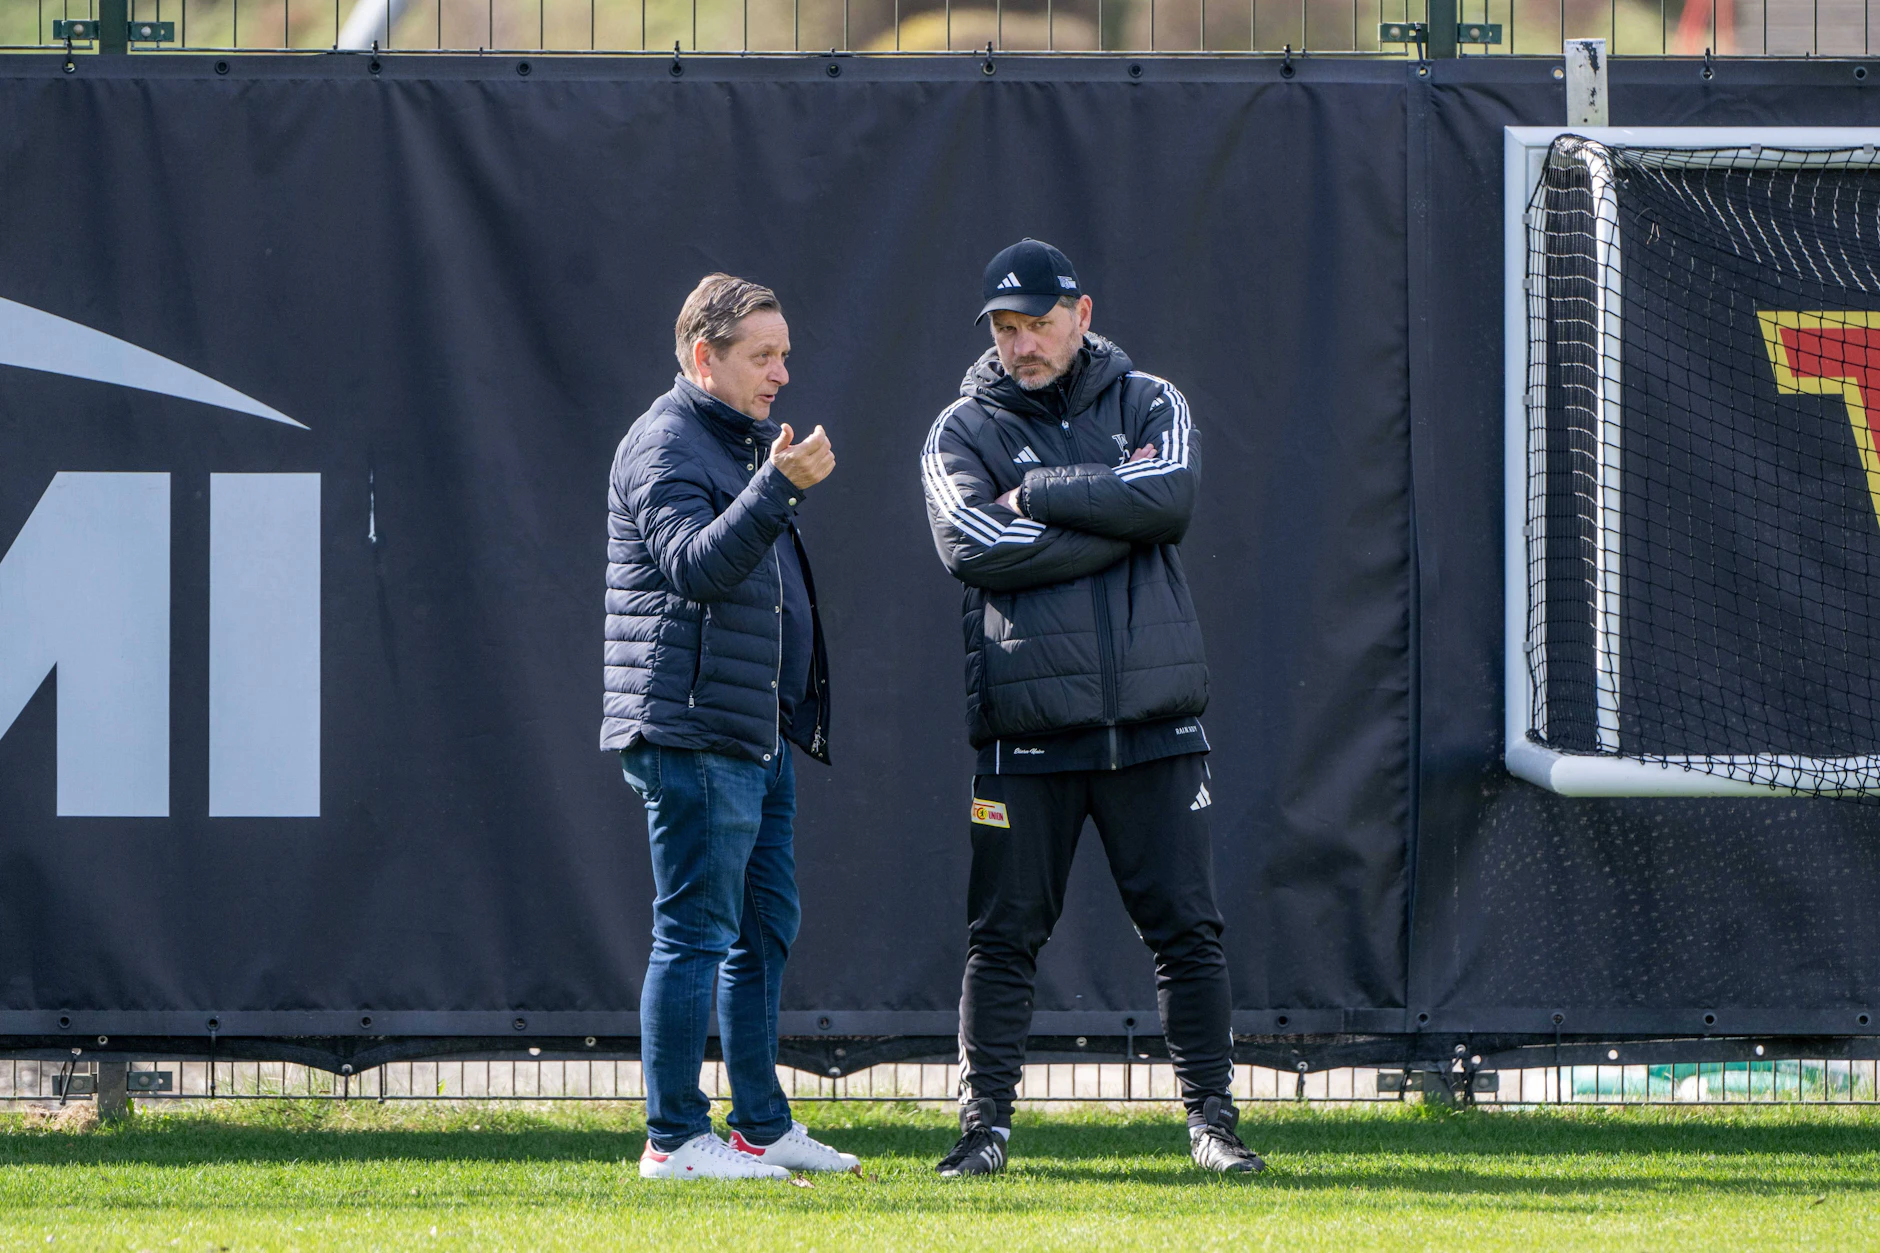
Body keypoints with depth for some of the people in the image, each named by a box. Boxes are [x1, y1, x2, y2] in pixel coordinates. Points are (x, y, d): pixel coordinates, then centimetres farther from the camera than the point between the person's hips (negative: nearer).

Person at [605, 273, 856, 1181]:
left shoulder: (742, 444, 21)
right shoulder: (664, 446, -10)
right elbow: (695, 565, -25)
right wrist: (780, 487, -36)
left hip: (759, 735, 10)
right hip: (692, 732, -10)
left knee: (766, 929, 12)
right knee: (697, 934, -8)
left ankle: (762, 1126, 18)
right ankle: (674, 1138, -6)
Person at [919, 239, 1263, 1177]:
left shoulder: (1148, 404, 10)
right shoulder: (963, 432, 6)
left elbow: (1169, 497, -11)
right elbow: (976, 547, -12)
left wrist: (1038, 492, -9)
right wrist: (1116, 524, -9)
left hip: (1153, 725, 1)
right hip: (1027, 730, -1)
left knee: (1186, 927, 1)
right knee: (1005, 934, 0)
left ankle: (1211, 1117, 7)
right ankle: (985, 1122, 7)